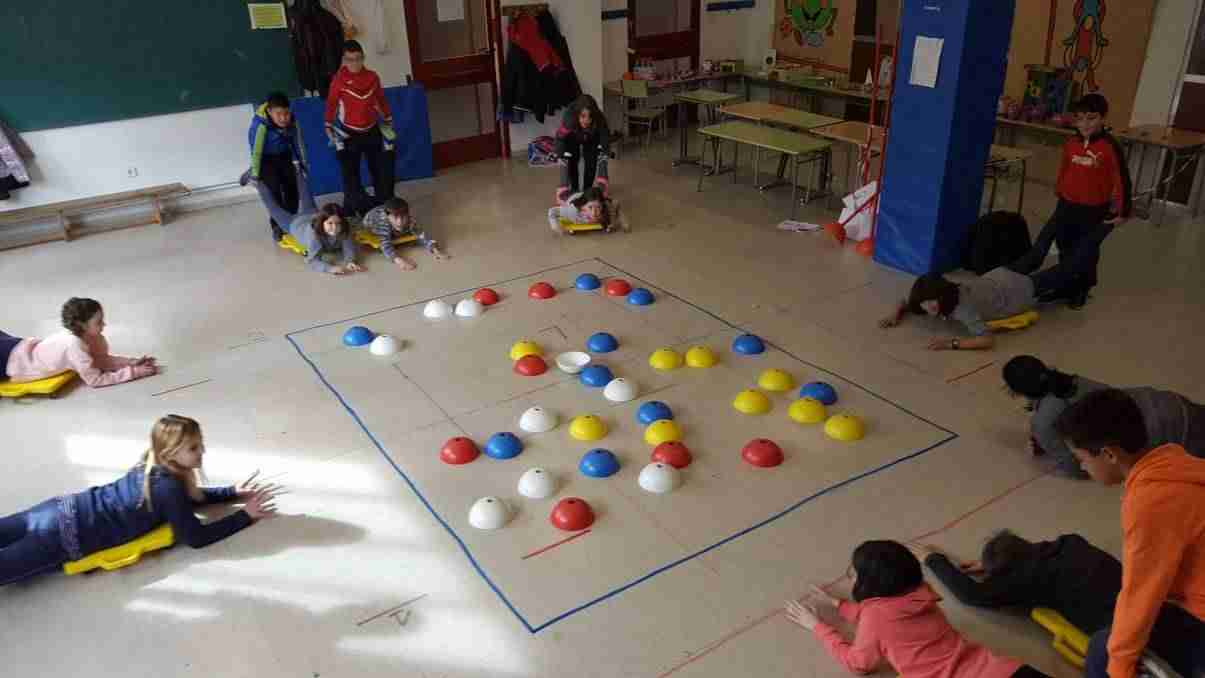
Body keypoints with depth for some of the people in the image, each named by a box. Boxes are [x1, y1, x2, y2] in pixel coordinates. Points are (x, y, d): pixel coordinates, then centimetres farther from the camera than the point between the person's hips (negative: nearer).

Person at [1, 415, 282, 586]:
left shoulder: (154, 467, 4)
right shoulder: (166, 487, -23)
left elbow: (188, 497, 23)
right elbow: (196, 537, -17)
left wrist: (234, 492, 13)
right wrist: (246, 516, -11)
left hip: (65, 511, 8)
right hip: (65, 537, -8)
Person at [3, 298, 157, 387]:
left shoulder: (91, 336, -18)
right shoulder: (74, 345, -42)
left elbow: (101, 360, -7)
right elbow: (95, 380, -39)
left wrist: (132, 362, -22)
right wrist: (133, 372, -41)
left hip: (26, 347, 9)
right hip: (9, 359, -9)